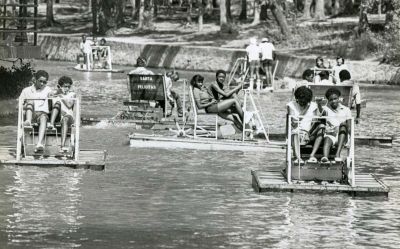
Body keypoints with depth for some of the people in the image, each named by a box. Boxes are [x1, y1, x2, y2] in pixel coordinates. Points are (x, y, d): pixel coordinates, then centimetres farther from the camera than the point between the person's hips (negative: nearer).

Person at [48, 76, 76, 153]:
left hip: (68, 115, -1)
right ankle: (51, 124, -49)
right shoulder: (56, 94, 19)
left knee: (65, 119, -39)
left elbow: (69, 105, -2)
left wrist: (62, 96, -4)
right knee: (58, 102, -26)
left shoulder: (72, 94, 16)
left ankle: (63, 146, -54)